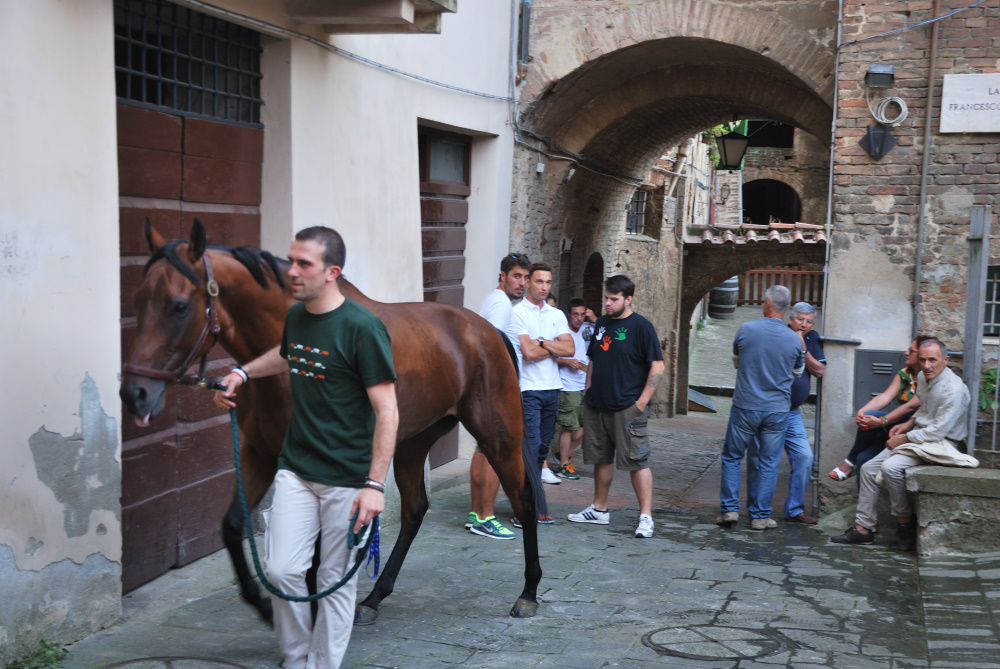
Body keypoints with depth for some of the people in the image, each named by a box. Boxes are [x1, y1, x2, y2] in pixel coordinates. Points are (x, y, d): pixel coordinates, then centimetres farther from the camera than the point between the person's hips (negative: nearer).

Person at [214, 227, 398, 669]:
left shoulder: (361, 328, -16)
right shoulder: (295, 316, 5)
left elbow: (387, 411, -17)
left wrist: (375, 485, -21)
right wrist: (244, 373, 13)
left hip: (347, 479, -5)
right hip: (296, 470, 6)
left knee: (336, 581, 6)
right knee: (282, 570, 2)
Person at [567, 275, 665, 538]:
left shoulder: (641, 326, -8)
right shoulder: (601, 323, 13)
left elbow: (657, 366, -10)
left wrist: (642, 401, -15)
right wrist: (588, 393, 14)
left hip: (627, 408, -7)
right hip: (596, 405, 7)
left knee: (637, 461, -7)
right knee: (601, 458, 14)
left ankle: (646, 517, -3)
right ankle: (599, 509, 26)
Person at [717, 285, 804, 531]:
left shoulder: (746, 329, -8)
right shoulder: (794, 340, -5)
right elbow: (798, 372, 13)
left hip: (745, 407, -1)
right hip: (777, 410, 1)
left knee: (732, 457, 13)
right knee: (767, 463, 8)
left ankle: (729, 509, 9)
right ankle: (760, 516, 12)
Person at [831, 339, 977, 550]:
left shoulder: (954, 390, -22)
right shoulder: (922, 377, 5)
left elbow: (938, 431, -23)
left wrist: (904, 438, -15)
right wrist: (910, 423, 7)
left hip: (941, 443, -9)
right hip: (919, 435, 9)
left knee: (890, 467, -29)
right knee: (868, 469, 1)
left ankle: (906, 524, -10)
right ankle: (863, 528, 5)